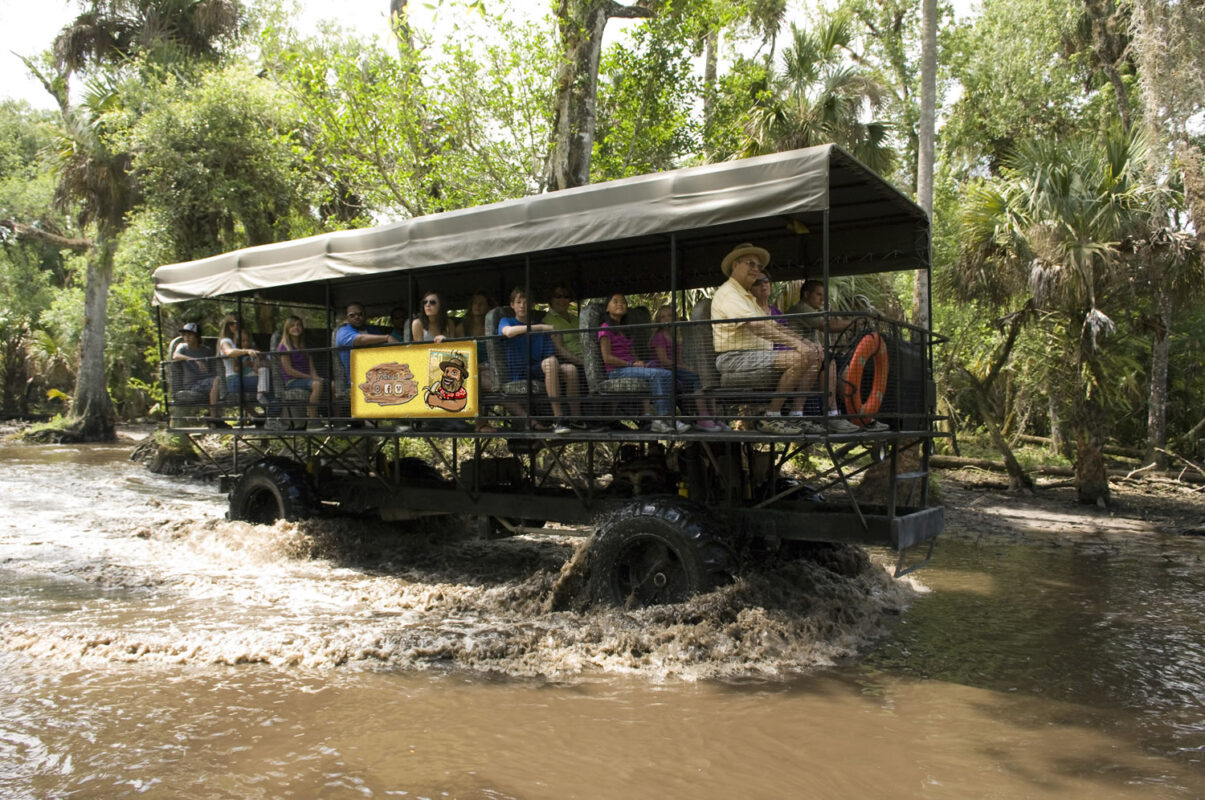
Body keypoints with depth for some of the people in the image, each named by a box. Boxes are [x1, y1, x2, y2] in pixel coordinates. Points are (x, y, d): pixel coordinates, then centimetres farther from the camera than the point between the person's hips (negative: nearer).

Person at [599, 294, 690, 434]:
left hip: (631, 369, 8)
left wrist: (640, 363, 0)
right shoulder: (606, 328, 1)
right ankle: (661, 419, -32)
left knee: (668, 374, -16)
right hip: (616, 372, -8)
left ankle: (665, 418, -28)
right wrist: (631, 364, -13)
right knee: (657, 374, -29)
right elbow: (607, 357, -9)